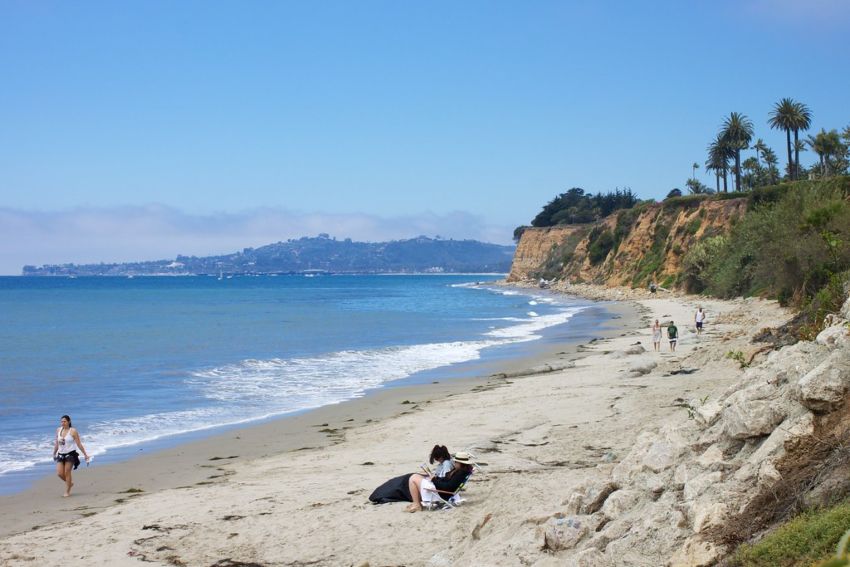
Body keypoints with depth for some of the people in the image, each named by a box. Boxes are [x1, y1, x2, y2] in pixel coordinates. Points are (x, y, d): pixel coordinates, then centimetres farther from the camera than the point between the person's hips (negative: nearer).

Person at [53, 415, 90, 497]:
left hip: (70, 454, -5)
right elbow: (56, 443, 18)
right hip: (61, 455, 5)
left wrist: (85, 454, -6)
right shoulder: (58, 430, 7)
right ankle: (70, 482, 27)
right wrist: (54, 453, 23)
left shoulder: (73, 431, -8)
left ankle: (67, 492, 8)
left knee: (67, 472, -4)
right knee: (59, 473, -2)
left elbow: (79, 444, -6)